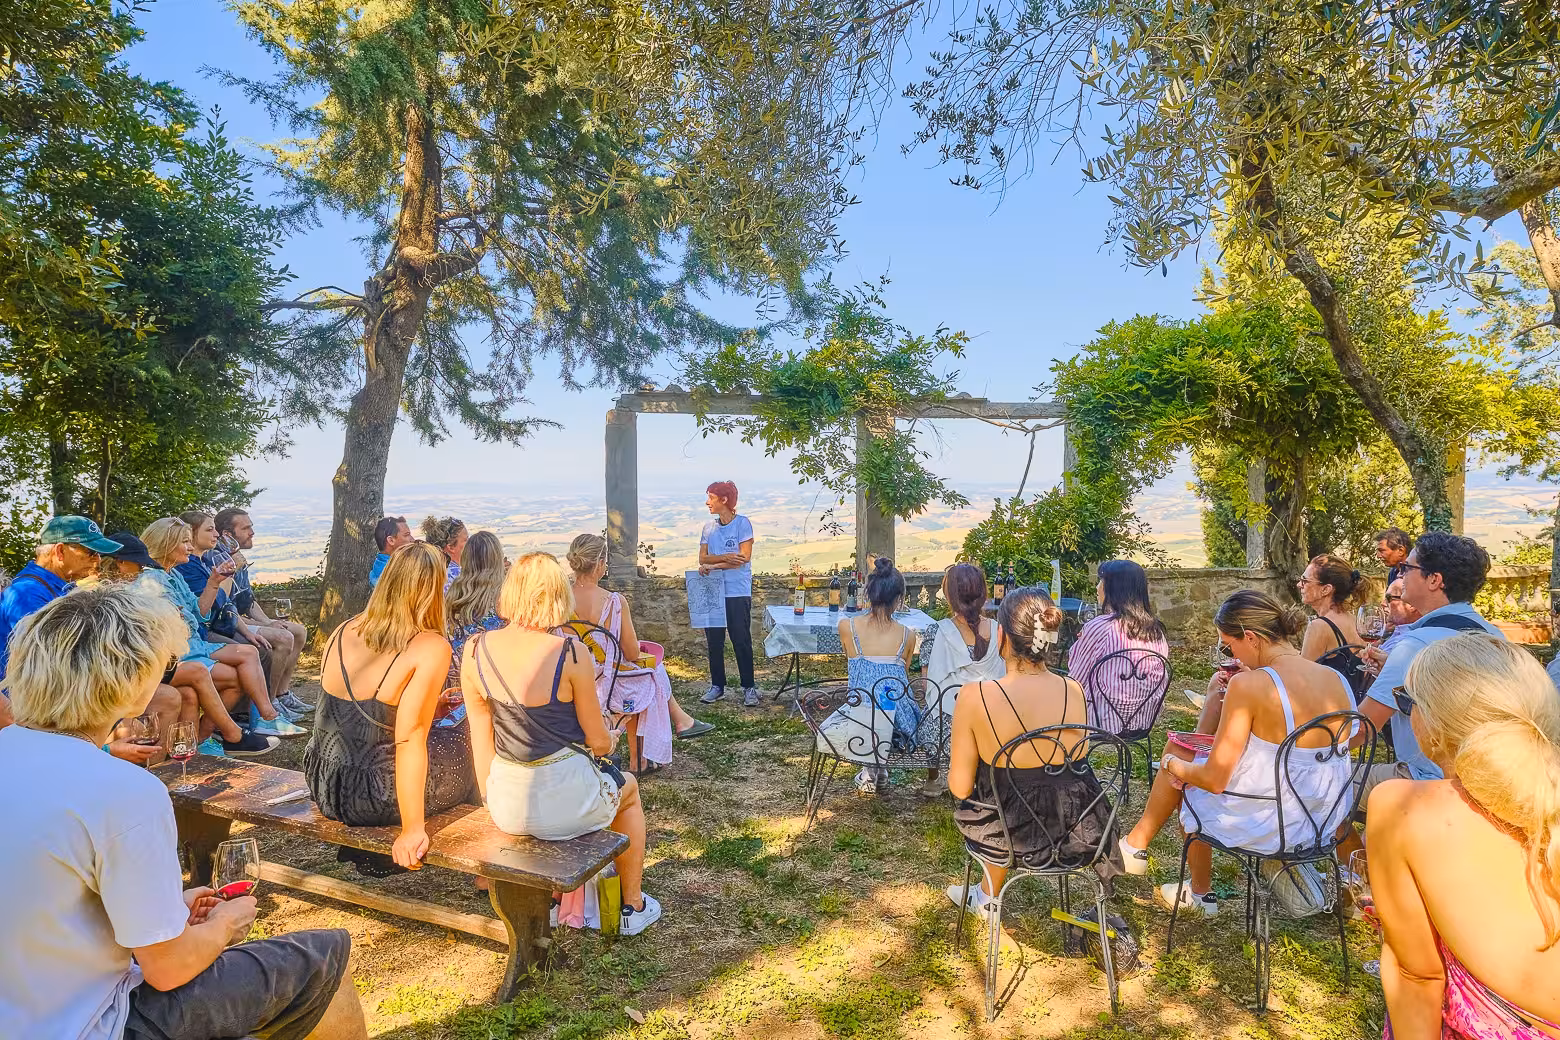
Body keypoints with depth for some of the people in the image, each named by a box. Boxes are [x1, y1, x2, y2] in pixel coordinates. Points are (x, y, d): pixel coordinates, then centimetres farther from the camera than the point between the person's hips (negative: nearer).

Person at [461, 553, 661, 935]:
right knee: (628, 789, 30)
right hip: (562, 802, -5)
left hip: (505, 806, 5)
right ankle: (634, 906, 42)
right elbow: (598, 741, -9)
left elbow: (481, 738, 4)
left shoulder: (474, 650, -6)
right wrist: (610, 739, 14)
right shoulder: (570, 653, -19)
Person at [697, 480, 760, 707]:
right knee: (714, 642, 8)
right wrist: (725, 557, -16)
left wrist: (713, 565, -15)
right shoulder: (708, 528, 11)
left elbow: (744, 557, -12)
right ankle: (717, 686, 20)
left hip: (738, 593, -5)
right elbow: (703, 558, 3)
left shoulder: (742, 523, -4)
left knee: (742, 641, -1)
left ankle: (749, 688, 9)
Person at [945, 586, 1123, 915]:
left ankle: (988, 898, 51)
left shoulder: (974, 696, -23)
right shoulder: (1074, 691, -11)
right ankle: (986, 896, 52)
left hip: (1011, 836, -3)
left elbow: (960, 787, -14)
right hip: (1077, 832, 3)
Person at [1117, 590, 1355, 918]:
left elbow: (1215, 780, -20)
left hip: (1265, 826, -7)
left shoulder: (1249, 685, -24)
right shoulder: (1337, 680, -4)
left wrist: (1173, 764, 1)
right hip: (1324, 824, 7)